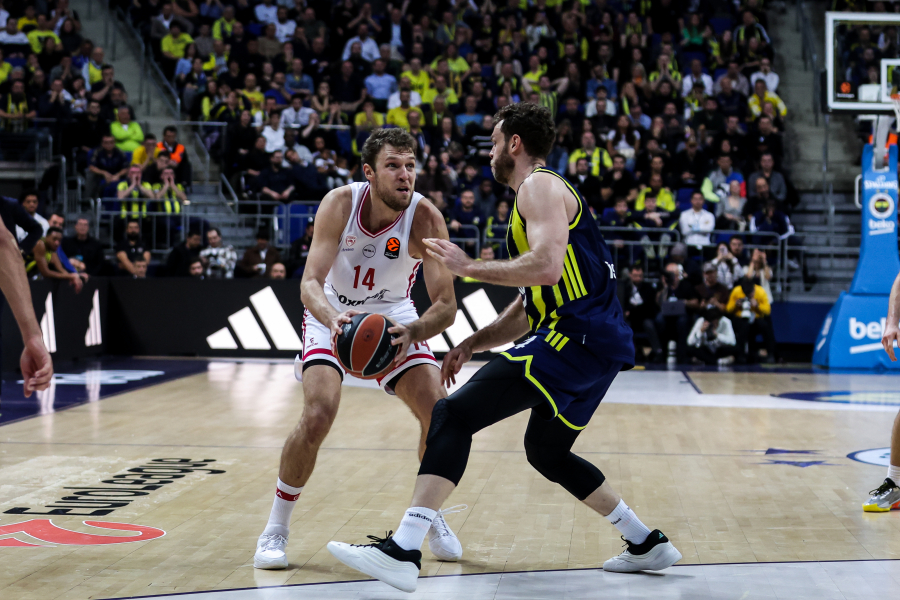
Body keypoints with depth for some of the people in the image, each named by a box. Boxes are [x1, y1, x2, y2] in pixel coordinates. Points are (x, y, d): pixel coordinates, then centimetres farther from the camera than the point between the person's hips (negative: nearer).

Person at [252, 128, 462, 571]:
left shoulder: (425, 219, -26)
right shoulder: (340, 203, -26)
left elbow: (446, 306, -27)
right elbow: (310, 283, -31)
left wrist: (411, 332, -48)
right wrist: (333, 319, -53)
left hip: (393, 317, 2)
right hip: (333, 315, -1)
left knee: (440, 414, -13)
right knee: (319, 414, -23)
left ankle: (432, 516, 16)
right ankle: (275, 529, -3)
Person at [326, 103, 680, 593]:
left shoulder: (540, 186, -4)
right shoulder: (541, 194, 27)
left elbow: (546, 267, -23)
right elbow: (528, 307, 28)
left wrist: (469, 267, -13)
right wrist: (471, 345, 21)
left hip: (577, 335, -10)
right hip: (596, 346, 10)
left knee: (453, 415, -15)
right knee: (546, 451, 27)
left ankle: (402, 552, -25)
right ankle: (646, 544, 33)